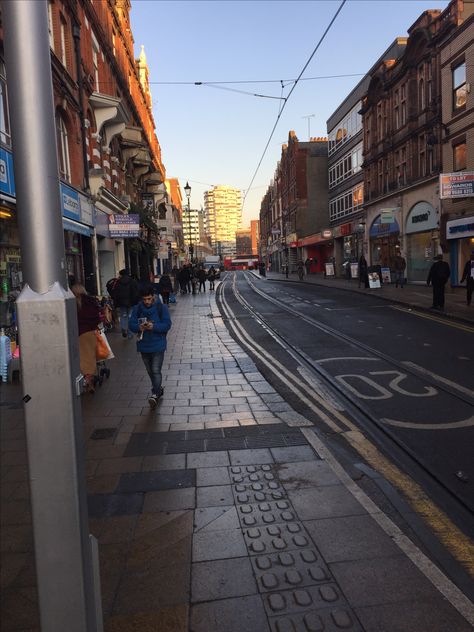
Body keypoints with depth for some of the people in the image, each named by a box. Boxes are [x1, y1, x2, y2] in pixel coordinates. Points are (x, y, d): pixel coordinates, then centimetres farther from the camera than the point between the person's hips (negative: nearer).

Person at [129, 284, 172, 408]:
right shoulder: (137, 309, 1)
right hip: (143, 345, 4)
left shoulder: (161, 308, -7)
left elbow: (167, 324, -11)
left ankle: (155, 394, -7)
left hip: (158, 345, -4)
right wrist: (139, 327, -23)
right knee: (150, 371, 16)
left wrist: (154, 327, -26)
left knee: (156, 370, -11)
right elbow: (131, 324, -1)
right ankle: (158, 389, 35)